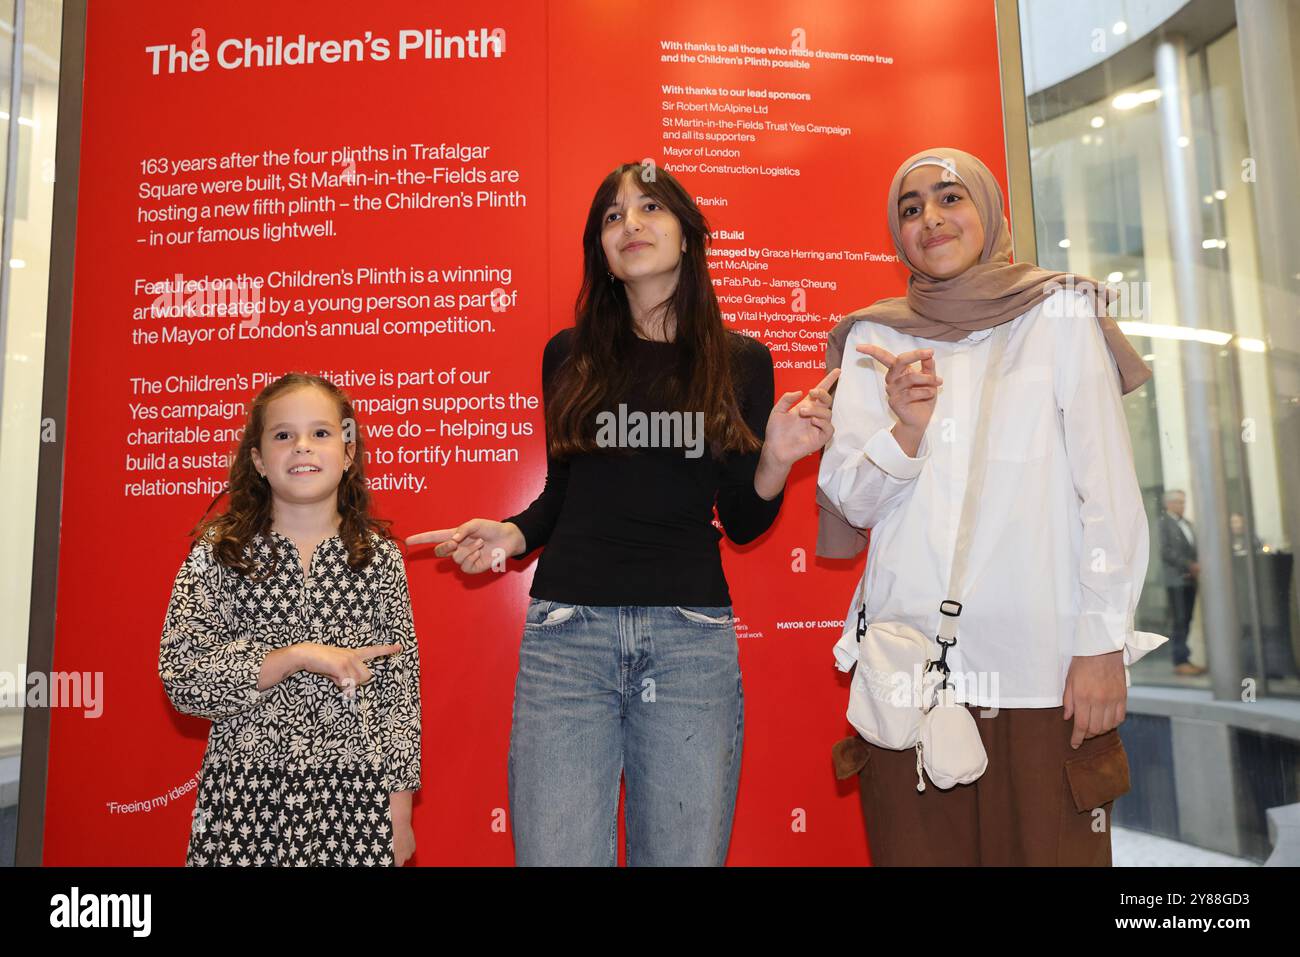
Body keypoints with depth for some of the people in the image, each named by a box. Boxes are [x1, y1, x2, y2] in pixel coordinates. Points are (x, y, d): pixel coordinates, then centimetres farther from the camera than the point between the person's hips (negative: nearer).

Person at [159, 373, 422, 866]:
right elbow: (181, 677, -8)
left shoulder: (379, 556, -1)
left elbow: (399, 687, 1)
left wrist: (399, 809, 1)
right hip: (245, 793, 0)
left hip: (353, 794, 0)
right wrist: (297, 656, -18)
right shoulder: (218, 551, -1)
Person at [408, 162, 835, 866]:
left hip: (692, 635, 0)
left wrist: (777, 458, -10)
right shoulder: (569, 355, 9)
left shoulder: (741, 361, 7)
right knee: (558, 855, 1)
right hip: (569, 629, 1)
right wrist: (510, 534, -4)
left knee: (683, 855, 8)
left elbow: (742, 523, 8)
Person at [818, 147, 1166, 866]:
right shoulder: (872, 339, 10)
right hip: (905, 665, 2)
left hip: (1042, 668, -1)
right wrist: (907, 430, -15)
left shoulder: (1060, 315, 4)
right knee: (916, 849, 7)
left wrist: (1104, 645, -7)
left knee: (1053, 849, 3)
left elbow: (1110, 491, 0)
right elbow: (851, 499, 4)